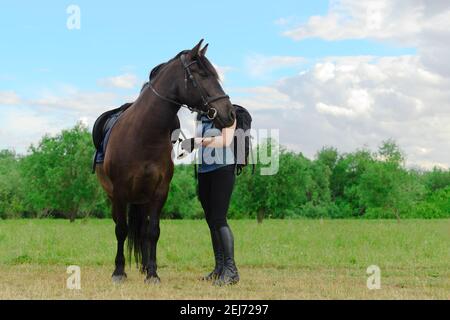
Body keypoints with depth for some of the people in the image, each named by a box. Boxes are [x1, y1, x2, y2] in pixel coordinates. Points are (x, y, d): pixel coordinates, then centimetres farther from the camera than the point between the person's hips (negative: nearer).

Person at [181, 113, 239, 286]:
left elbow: (226, 140, -21)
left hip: (222, 169, -7)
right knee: (211, 220, 8)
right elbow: (192, 144, 12)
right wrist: (186, 144, -11)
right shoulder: (199, 117, 13)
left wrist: (200, 141, -30)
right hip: (204, 170, 7)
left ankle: (231, 270, -14)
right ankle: (219, 267, 14)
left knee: (219, 219, -14)